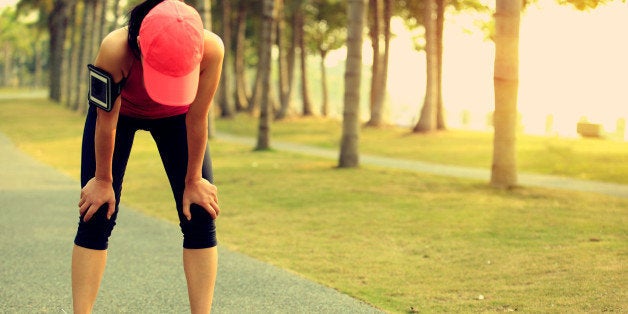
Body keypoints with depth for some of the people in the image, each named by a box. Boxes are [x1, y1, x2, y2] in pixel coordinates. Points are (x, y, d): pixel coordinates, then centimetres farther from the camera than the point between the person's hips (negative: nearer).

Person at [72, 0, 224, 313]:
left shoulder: (211, 49, -40)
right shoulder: (115, 49, -42)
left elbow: (197, 120, -25)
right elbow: (107, 121, -26)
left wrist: (193, 182, -12)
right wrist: (103, 181, -12)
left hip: (175, 116, 1)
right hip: (121, 112, -1)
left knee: (200, 217, -7)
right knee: (96, 217, -7)